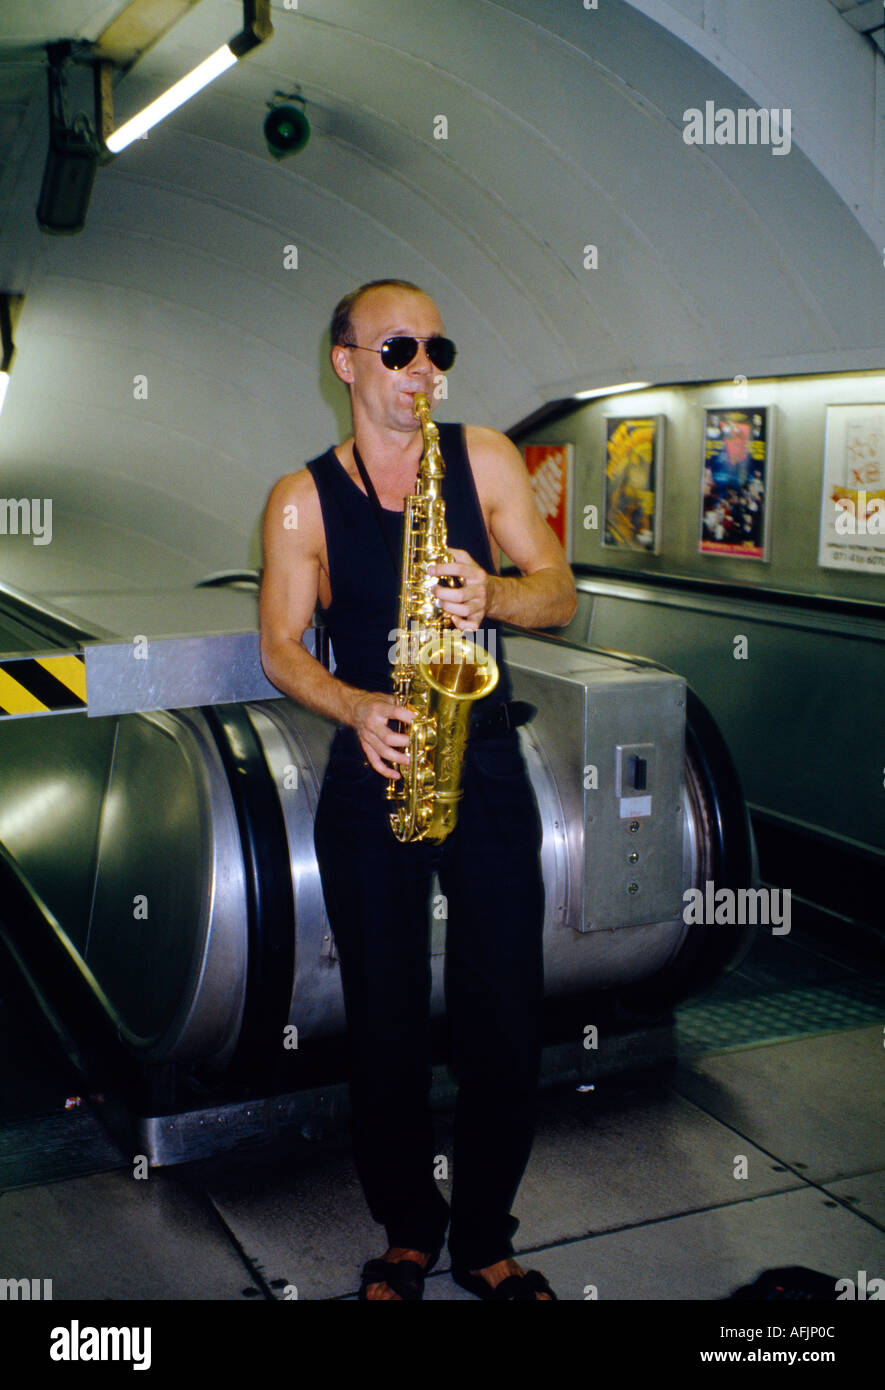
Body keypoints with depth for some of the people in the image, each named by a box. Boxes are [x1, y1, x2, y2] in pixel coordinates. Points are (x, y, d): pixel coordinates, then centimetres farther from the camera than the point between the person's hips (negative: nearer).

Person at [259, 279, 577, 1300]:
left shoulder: (483, 457, 6)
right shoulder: (301, 499, 3)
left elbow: (559, 595, 3)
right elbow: (280, 647, -1)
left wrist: (492, 592, -18)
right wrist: (358, 708, -20)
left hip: (486, 766, 1)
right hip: (371, 774, -1)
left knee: (505, 1022, 2)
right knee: (386, 1026, 5)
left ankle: (485, 1239, 23)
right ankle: (408, 1231, 28)